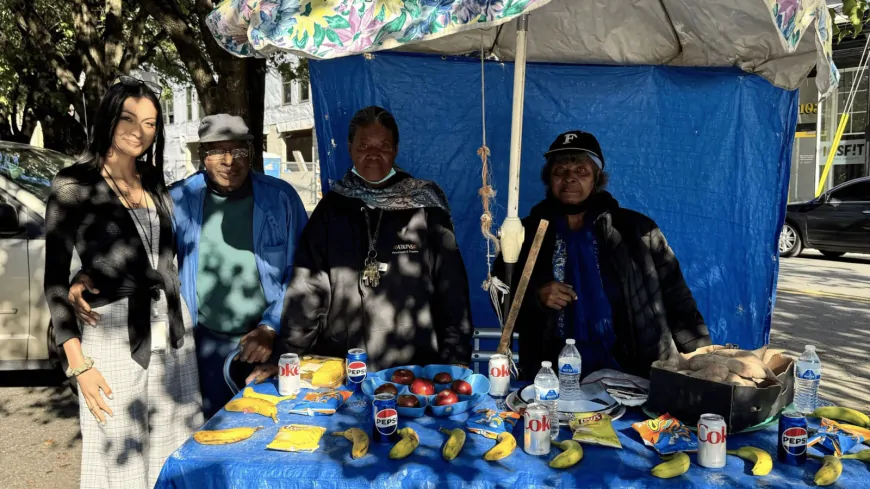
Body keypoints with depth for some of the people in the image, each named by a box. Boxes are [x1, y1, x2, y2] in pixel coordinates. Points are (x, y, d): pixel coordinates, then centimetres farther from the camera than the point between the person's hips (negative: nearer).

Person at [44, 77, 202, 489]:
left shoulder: (155, 184, 12)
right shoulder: (73, 184, -4)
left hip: (173, 336, 5)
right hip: (114, 338, -5)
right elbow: (56, 279, -4)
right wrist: (78, 362, -10)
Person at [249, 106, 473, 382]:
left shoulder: (424, 205, -1)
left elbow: (450, 284, -2)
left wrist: (457, 359, -6)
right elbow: (308, 284, 0)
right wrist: (284, 357, -6)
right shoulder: (333, 207, 4)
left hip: (413, 368, -1)